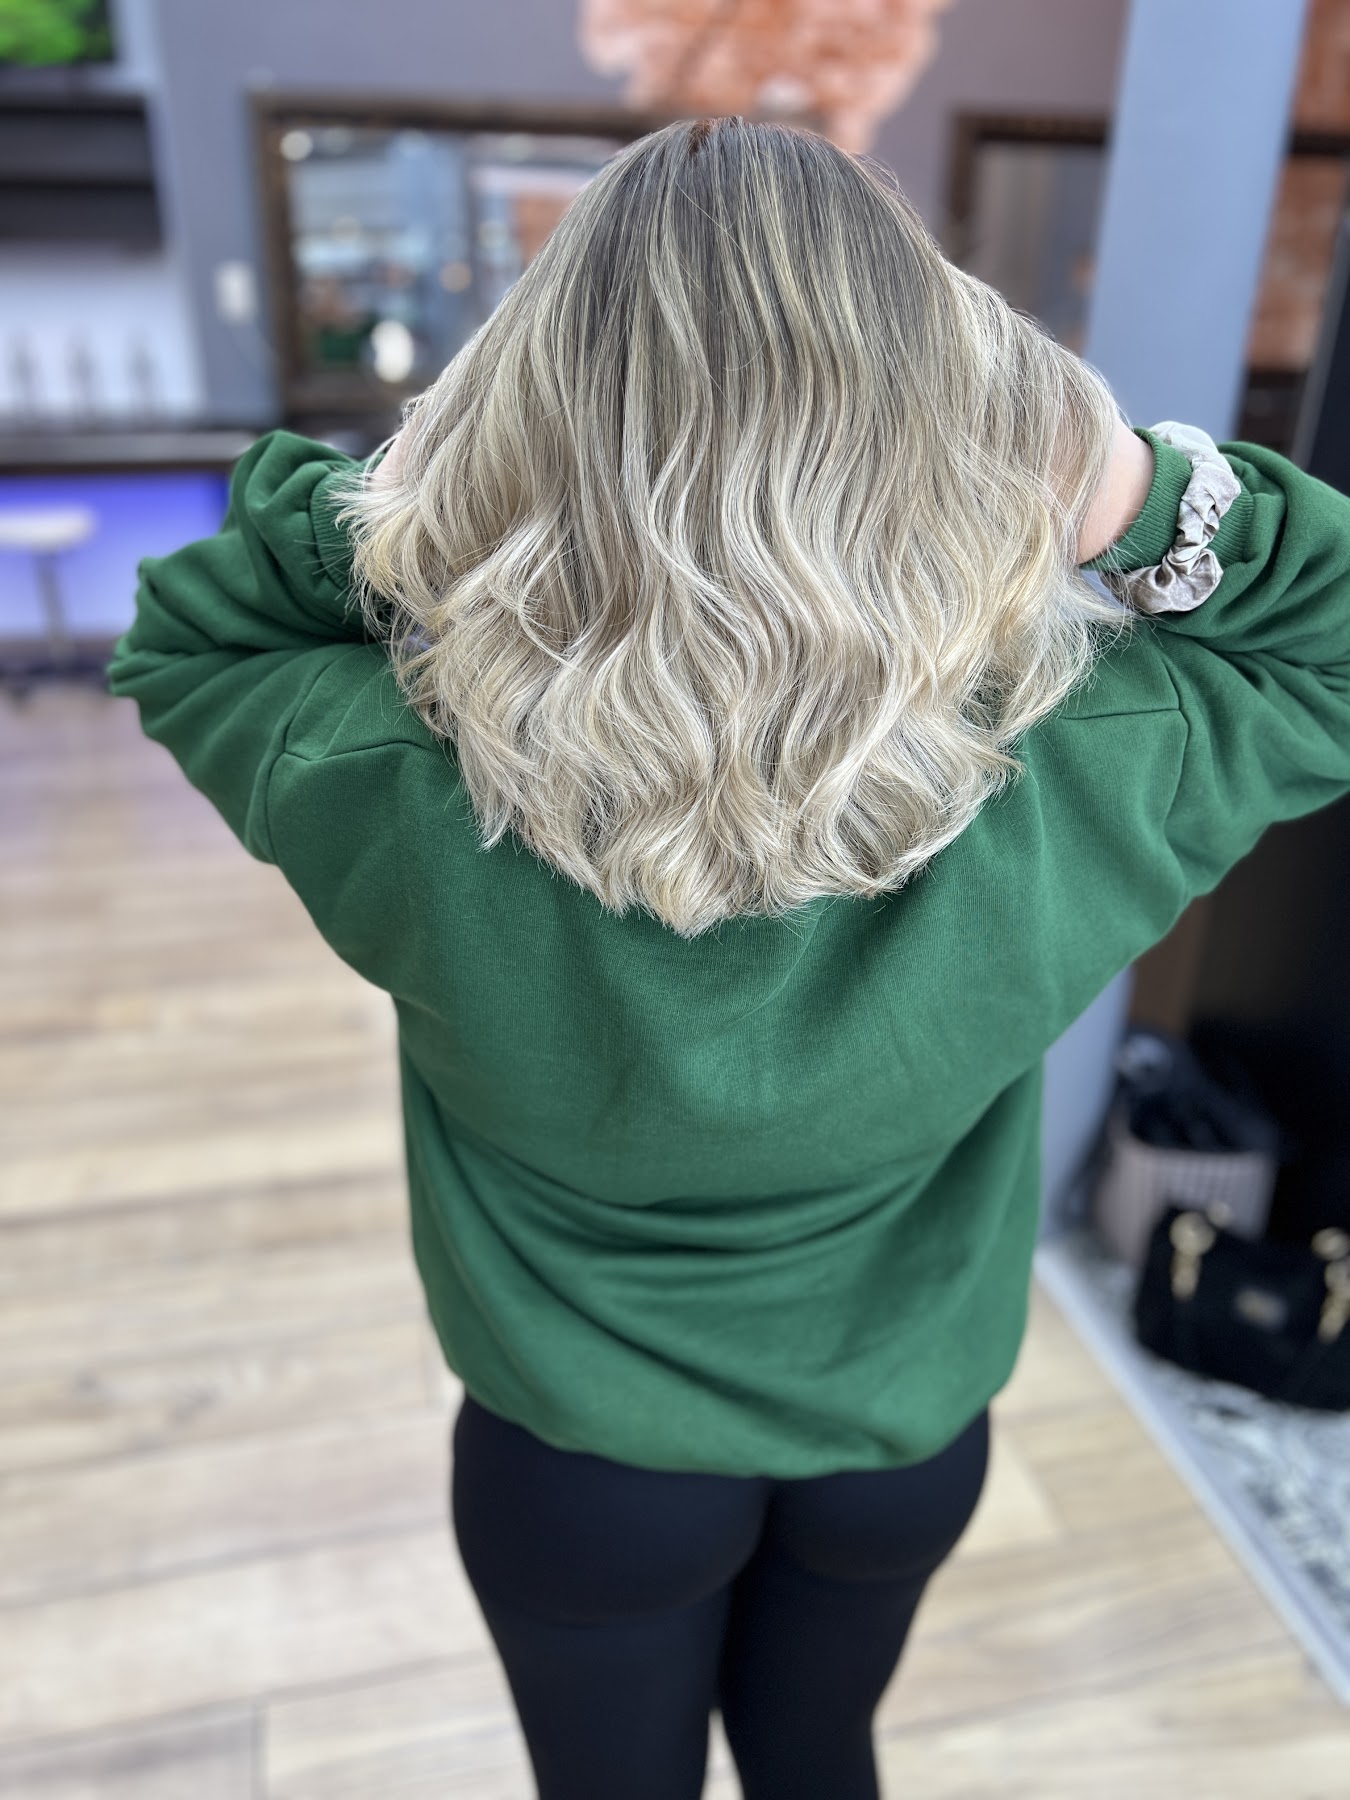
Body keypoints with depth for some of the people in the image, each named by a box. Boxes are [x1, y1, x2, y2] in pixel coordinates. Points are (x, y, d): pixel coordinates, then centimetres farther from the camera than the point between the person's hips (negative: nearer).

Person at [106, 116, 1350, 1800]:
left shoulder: (416, 810, -34)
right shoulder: (1065, 795, -31)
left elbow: (177, 637, -10)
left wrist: (379, 511, -25)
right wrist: (1146, 496, -25)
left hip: (580, 1470, -1)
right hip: (906, 1451, 2)